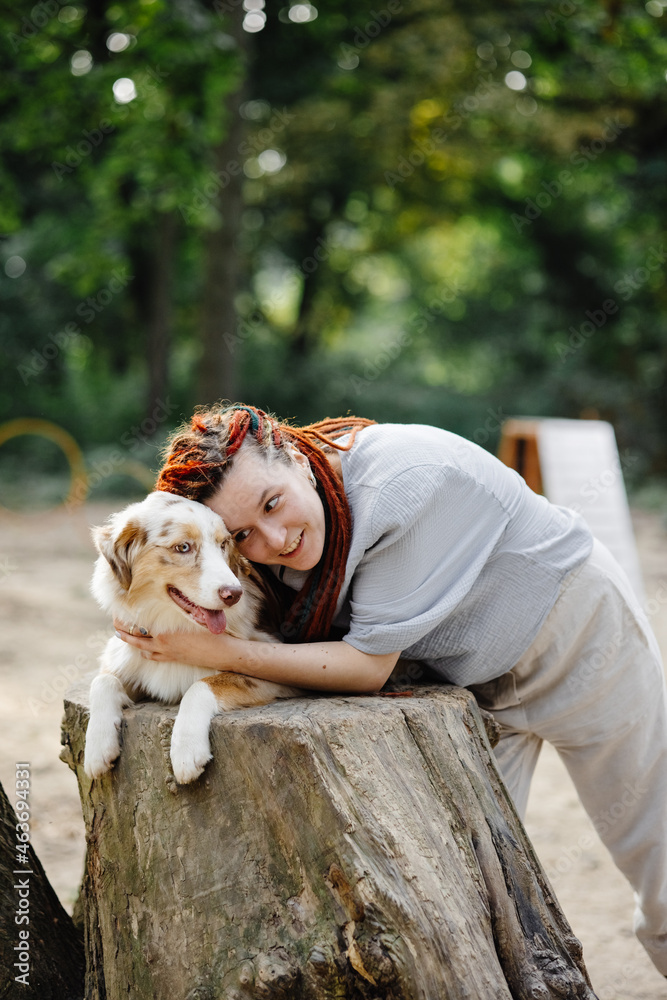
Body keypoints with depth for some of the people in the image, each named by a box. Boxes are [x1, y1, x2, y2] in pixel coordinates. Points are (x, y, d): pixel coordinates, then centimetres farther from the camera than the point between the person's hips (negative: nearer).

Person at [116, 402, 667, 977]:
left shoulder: (397, 484, -39)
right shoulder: (273, 534, -19)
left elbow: (369, 665, -34)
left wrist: (222, 653, -38)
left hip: (577, 627, -5)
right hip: (469, 674, 5)